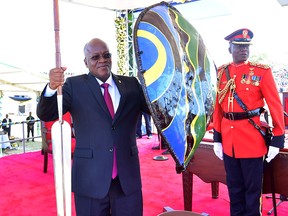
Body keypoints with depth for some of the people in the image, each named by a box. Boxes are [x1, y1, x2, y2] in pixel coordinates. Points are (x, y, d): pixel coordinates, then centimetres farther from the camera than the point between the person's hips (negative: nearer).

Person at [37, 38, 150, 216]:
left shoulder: (131, 84, 6)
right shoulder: (74, 85, -1)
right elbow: (45, 115, -9)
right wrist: (52, 87, -29)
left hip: (128, 177, 2)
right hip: (90, 178, -2)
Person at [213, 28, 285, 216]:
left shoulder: (262, 71, -3)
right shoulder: (222, 72, 6)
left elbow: (275, 105, -4)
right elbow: (218, 107, 7)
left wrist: (277, 139, -7)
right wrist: (217, 138, 7)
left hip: (252, 138, -3)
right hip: (228, 139, 4)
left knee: (253, 188, 7)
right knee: (234, 187, 16)